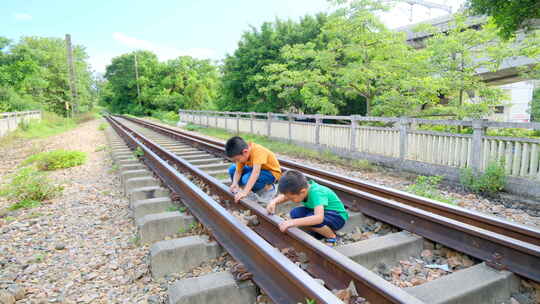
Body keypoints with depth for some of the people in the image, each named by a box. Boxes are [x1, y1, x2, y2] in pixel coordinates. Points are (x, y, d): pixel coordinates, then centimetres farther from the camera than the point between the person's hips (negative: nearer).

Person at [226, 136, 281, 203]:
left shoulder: (258, 151, -35)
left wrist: (245, 192, -51)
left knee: (247, 179, -32)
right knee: (232, 169, -7)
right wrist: (234, 184, -31)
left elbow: (256, 173, -45)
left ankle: (268, 188, -6)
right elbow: (238, 171, -11)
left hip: (272, 173, -8)